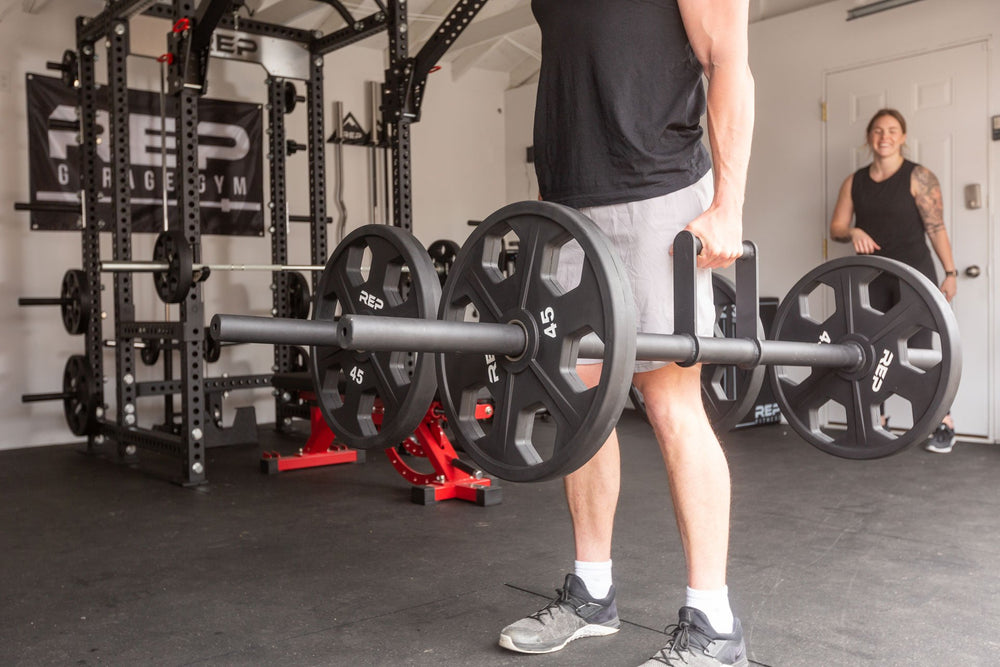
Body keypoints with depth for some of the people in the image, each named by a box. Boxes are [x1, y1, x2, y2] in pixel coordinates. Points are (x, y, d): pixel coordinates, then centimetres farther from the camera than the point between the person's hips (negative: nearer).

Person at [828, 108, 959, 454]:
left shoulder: (918, 177, -5)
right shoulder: (854, 182, 8)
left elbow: (936, 227, -8)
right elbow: (836, 227, 7)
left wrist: (950, 272, -11)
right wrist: (853, 232, -15)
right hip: (872, 276, 5)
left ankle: (944, 424, 5)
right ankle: (877, 422, 14)